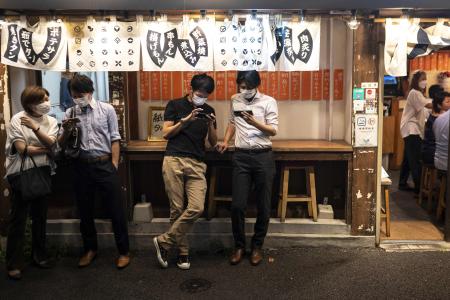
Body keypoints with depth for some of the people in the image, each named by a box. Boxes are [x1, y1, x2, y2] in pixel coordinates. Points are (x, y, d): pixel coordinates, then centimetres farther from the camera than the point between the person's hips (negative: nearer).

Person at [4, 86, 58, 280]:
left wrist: (35, 127, -22)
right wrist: (45, 149, -7)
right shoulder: (17, 119, -8)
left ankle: (39, 255, 28)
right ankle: (14, 263, 11)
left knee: (40, 216, 13)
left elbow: (51, 143, -12)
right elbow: (22, 149, -15)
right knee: (18, 218, 1)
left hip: (43, 173, 4)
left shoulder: (51, 121, 5)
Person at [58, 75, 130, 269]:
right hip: (81, 167, 3)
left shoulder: (107, 109, 1)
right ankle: (90, 249, 31)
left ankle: (124, 251, 14)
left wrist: (114, 165, -6)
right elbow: (62, 144, 8)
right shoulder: (70, 113, 7)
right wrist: (66, 130, -12)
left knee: (116, 210, 1)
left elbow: (114, 139, 0)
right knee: (85, 211, 13)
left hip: (104, 165, -3)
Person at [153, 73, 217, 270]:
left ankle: (164, 241, 5)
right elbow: (166, 134, 1)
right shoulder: (175, 105, 7)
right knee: (177, 209, -1)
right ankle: (182, 251, 16)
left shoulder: (208, 111, 16)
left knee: (197, 208, -11)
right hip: (174, 161, -2)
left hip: (197, 165, 3)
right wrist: (185, 120, -10)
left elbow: (213, 143, 16)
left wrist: (211, 125, -3)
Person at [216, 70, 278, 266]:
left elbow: (273, 130, -7)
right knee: (237, 205, -1)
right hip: (241, 156, 2)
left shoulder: (268, 102, -1)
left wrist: (254, 122, -23)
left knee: (263, 205, 5)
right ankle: (239, 245, 17)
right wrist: (225, 141, 9)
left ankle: (257, 246, 22)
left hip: (263, 156, -2)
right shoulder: (235, 100, 11)